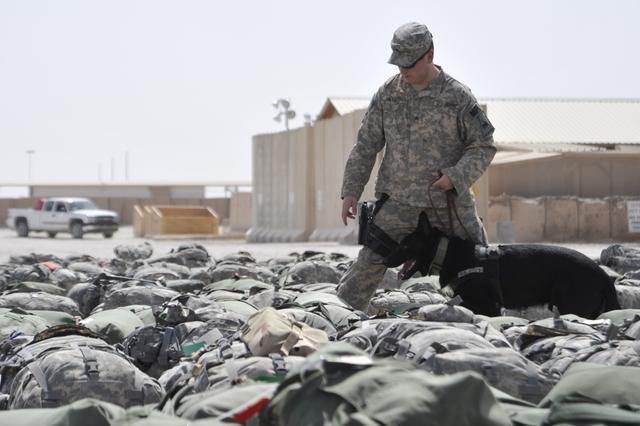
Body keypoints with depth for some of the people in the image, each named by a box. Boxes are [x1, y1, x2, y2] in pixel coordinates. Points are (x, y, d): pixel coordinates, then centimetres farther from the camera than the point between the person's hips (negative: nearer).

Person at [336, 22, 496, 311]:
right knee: (369, 264, -6)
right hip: (398, 202, 1)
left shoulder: (457, 96, -5)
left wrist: (457, 176, -17)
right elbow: (366, 145, 8)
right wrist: (351, 190, 2)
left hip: (449, 202, -1)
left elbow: (483, 146, -2)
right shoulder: (387, 94, 3)